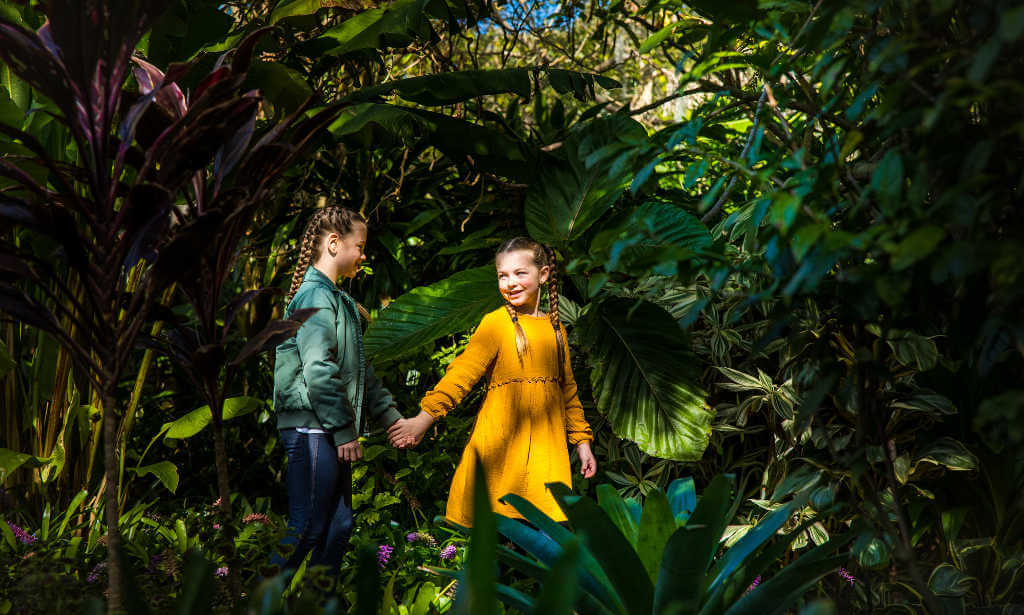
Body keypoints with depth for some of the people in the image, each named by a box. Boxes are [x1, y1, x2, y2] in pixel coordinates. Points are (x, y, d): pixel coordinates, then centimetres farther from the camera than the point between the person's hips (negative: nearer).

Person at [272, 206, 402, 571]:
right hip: (313, 431, -10)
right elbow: (318, 372, -22)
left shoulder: (339, 300, 20)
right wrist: (344, 431, -19)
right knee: (307, 528, -9)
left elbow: (361, 371, 24)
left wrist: (393, 418, 20)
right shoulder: (315, 295, -12)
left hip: (333, 432, 10)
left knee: (338, 526, 11)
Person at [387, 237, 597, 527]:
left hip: (547, 448, 5)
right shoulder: (495, 324, -4)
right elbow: (463, 372, -16)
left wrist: (582, 440, 22)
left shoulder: (555, 328, 13)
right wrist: (424, 417, -29)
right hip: (501, 446, -4)